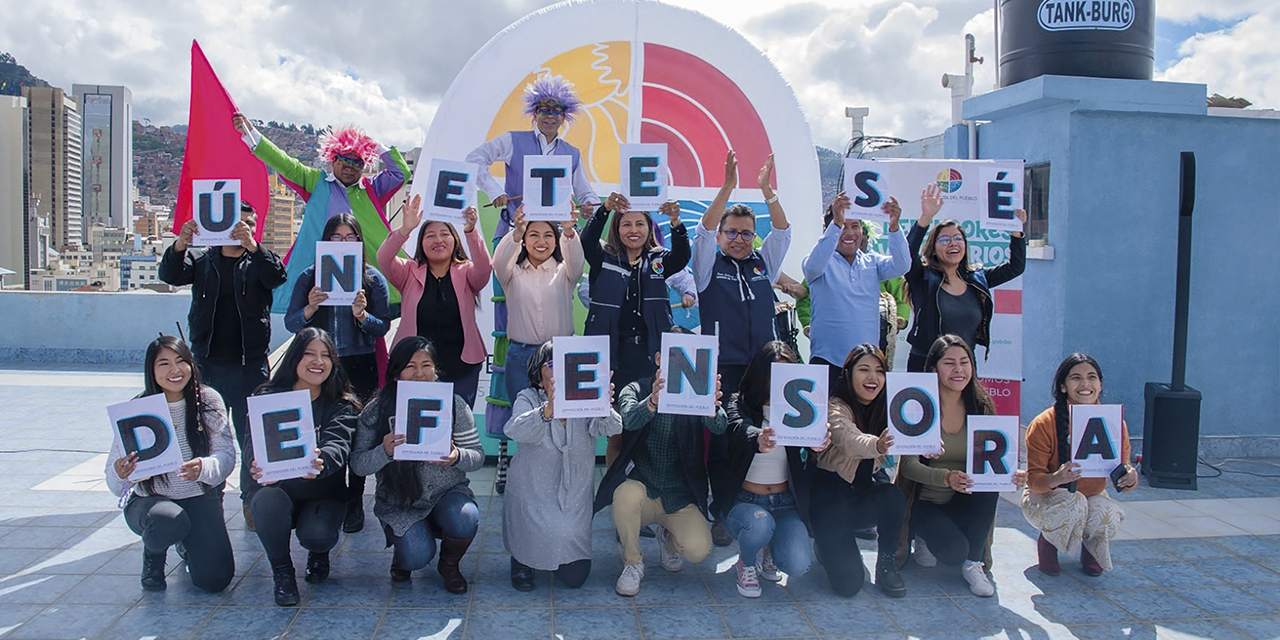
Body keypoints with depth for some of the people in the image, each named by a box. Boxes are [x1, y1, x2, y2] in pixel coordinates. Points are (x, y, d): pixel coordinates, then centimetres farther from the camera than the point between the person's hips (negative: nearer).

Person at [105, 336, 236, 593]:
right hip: (149, 501, -1)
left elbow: (227, 454, -11)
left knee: (215, 579, -14)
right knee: (169, 521, -38)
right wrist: (119, 474, -38)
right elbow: (115, 484, -12)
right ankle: (153, 555, 3)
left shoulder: (209, 401, -7)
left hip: (200, 498, 1)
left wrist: (204, 468, -35)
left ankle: (187, 545, 23)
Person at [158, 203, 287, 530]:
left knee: (252, 437, 2)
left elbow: (277, 277, -15)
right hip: (208, 364, 2)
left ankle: (252, 500, 13)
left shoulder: (259, 261, 6)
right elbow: (170, 275, -7)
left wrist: (251, 245, -31)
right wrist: (180, 244, -26)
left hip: (250, 365, -1)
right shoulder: (201, 258, 10)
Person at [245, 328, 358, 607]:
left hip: (323, 494, 0)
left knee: (316, 534, -30)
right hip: (275, 488, 1)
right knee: (268, 500, -34)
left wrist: (321, 461, -48)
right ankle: (281, 570, -5)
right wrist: (257, 465, -41)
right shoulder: (269, 398, 0)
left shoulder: (341, 406, -3)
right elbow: (254, 443, -14)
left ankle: (319, 553, 12)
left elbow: (338, 446, -22)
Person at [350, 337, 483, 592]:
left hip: (448, 494, 1)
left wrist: (457, 457, -27)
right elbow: (358, 464, -7)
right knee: (417, 556, -25)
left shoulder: (454, 404, -4)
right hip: (400, 502, -1)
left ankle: (449, 564, 5)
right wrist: (385, 452, -29)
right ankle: (403, 553, 17)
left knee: (465, 519, -31)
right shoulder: (377, 411, -6)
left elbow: (478, 456, -3)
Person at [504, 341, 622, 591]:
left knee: (575, 578, 0)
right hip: (532, 498, -2)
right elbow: (516, 432, -28)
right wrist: (548, 409, -48)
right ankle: (522, 560, 7)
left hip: (575, 502, 2)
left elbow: (613, 428, -22)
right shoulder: (528, 399, -6)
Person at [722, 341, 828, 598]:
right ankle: (746, 562, 0)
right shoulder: (740, 405, -7)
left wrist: (819, 444, -42)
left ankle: (769, 550, 16)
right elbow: (740, 430, -29)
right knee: (759, 523, -36)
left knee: (798, 565, -22)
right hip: (743, 500, -2)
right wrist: (758, 442, -54)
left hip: (786, 504, 2)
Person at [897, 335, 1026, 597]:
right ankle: (933, 536, 10)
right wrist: (945, 477, -37)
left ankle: (974, 563, -8)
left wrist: (1012, 475, -26)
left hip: (968, 504, 3)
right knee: (954, 551, -30)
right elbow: (909, 465, -18)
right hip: (927, 502, -3)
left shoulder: (981, 407, 0)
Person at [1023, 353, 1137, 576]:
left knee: (1109, 514, -31)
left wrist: (1129, 479, -32)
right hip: (1045, 499, -3)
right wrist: (1055, 479, -43)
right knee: (1073, 503, -36)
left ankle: (1091, 549, 6)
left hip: (1092, 497, 3)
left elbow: (1122, 471, -6)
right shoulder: (1043, 424, -21)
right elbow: (1033, 479, -20)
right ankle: (1047, 544, -1)